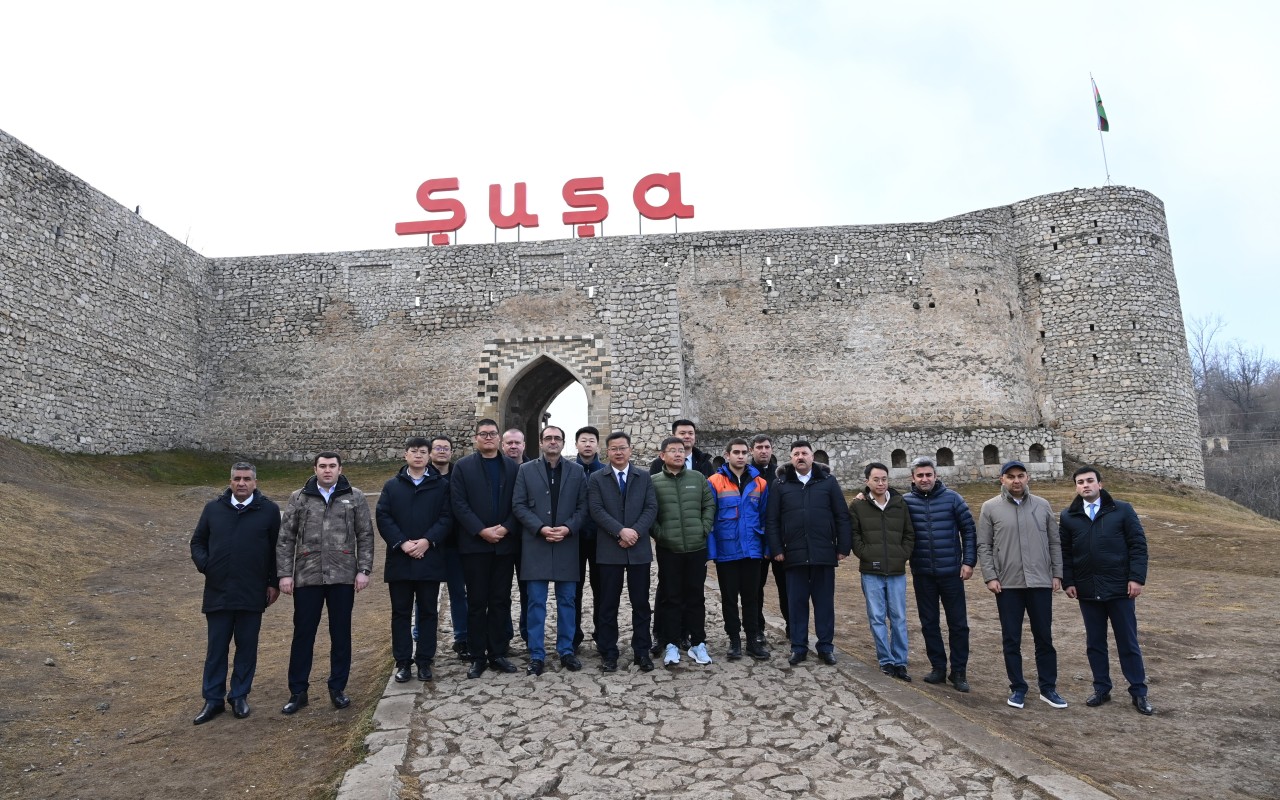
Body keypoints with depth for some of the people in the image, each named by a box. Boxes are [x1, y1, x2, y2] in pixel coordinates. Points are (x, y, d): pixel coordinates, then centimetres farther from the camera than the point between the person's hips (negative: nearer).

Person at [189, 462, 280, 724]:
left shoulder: (269, 510, -1)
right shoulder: (213, 509, 5)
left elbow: (276, 549, 2)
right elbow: (197, 541, 13)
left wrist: (273, 583, 0)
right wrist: (203, 563, -6)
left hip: (252, 594, -1)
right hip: (217, 593, 2)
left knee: (247, 646, 8)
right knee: (216, 648, 9)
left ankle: (239, 696, 22)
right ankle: (213, 700, 20)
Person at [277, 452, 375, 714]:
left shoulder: (355, 498, 4)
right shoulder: (298, 498, 6)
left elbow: (365, 536, 3)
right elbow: (285, 539, 5)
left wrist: (364, 570, -4)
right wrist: (285, 573, -2)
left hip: (343, 577, 0)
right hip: (307, 577, 0)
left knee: (341, 634, 8)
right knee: (303, 634, 7)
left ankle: (338, 688, 21)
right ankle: (298, 691, 20)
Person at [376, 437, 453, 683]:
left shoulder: (441, 485, 5)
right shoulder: (392, 485, 9)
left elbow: (446, 518, -3)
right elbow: (383, 518, 0)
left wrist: (427, 541, -16)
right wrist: (402, 543, -13)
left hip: (429, 559, -1)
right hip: (399, 559, 1)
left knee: (427, 611, 6)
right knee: (401, 612, 7)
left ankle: (424, 660, 16)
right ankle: (403, 662, 16)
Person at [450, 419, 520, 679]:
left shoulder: (512, 467, 7)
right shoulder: (463, 466, 2)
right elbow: (459, 504, -6)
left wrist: (506, 528, -12)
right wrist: (482, 531, -14)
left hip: (505, 544, 2)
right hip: (475, 544, -2)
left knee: (501, 601, 7)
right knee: (477, 602, 4)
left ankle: (498, 654, 16)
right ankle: (478, 657, 13)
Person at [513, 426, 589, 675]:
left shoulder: (577, 471, 7)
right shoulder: (526, 470, 4)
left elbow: (583, 506, 4)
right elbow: (518, 505, -2)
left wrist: (568, 528, -12)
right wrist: (540, 528, -13)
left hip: (567, 544, 1)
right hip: (536, 545, -1)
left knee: (566, 600, 8)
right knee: (536, 602, 2)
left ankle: (566, 650, 20)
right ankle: (537, 655, 11)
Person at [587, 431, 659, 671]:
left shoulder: (644, 477, 8)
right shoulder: (596, 479, 3)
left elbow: (651, 508, 0)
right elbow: (596, 510, -7)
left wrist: (636, 531, -14)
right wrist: (620, 531, -18)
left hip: (639, 548, 1)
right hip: (609, 550, -1)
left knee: (641, 603, 7)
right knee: (608, 604, 5)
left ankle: (642, 652, 17)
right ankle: (608, 653, 15)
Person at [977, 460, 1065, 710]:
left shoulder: (1042, 505, 5)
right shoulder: (990, 508, -1)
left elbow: (1054, 543, 9)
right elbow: (983, 546, -1)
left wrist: (1057, 574, 3)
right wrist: (990, 577, -8)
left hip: (1041, 583, 2)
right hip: (1007, 585, -1)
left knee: (1044, 638, 10)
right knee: (1011, 640, 7)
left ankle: (1048, 688, 22)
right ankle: (1017, 688, 19)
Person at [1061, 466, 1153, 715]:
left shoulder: (1122, 511, -2)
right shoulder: (1068, 517, 3)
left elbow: (1138, 545, -3)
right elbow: (1064, 553, 7)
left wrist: (1137, 578, -10)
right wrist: (1068, 582, 1)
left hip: (1120, 589, -2)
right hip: (1087, 591, 2)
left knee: (1128, 642, 6)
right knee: (1094, 643, 10)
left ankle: (1139, 692, 17)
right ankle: (1101, 689, 21)